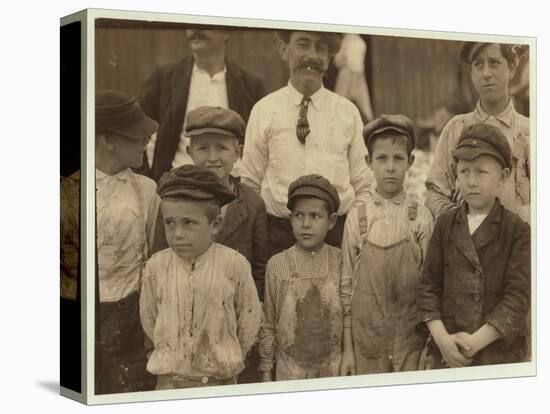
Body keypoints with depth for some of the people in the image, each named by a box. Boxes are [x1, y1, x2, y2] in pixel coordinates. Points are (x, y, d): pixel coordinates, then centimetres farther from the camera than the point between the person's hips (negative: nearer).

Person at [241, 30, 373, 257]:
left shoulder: (348, 112, 7)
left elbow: (363, 187, 9)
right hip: (278, 230, -1)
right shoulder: (264, 111, 4)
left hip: (338, 231, 1)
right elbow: (250, 185, 7)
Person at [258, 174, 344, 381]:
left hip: (333, 367, 1)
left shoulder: (340, 261, -4)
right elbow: (268, 322, 0)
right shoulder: (277, 264, -6)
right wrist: (266, 370, 2)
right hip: (290, 369, -1)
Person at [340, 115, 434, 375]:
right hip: (366, 332, 1)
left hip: (411, 334, 0)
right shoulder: (357, 217, 0)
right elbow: (346, 283, 2)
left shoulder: (421, 217, -2)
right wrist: (347, 348, 1)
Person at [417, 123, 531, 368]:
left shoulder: (518, 230, -3)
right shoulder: (445, 224, 6)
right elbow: (429, 285, 3)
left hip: (500, 354, -2)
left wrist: (476, 341, -17)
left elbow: (518, 296, -9)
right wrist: (441, 338, -11)